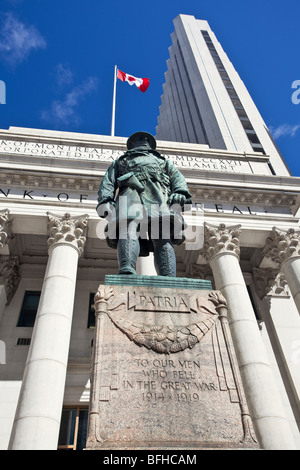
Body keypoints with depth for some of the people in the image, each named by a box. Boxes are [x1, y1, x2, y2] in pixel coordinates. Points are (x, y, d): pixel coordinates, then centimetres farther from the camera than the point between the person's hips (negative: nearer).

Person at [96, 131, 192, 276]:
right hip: (130, 194, 0)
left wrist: (180, 193, -1)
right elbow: (108, 182, 23)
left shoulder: (163, 161, 43)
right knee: (129, 228, -33)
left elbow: (177, 177, 24)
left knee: (163, 234, -28)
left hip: (159, 195, 0)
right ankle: (127, 270, -55)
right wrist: (105, 201, 0)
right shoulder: (120, 162, 41)